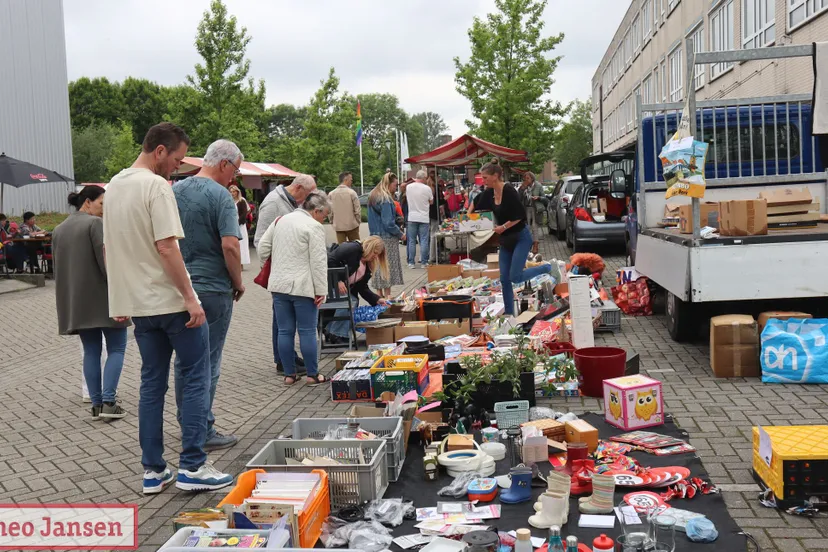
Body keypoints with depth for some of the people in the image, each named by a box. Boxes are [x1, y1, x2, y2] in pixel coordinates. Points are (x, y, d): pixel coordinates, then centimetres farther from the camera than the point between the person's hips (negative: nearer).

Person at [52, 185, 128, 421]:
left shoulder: (59, 230, 13)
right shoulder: (95, 223, -11)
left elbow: (58, 265, 18)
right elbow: (106, 260, -18)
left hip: (76, 301, 7)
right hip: (102, 298, -7)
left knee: (91, 351, 11)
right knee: (116, 348, 1)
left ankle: (96, 404, 10)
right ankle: (108, 402, -7)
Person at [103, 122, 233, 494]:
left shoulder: (114, 185, 13)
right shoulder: (156, 186, -14)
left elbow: (111, 248, 17)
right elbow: (166, 247, -22)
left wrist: (120, 301, 23)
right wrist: (189, 297, -19)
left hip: (138, 303, 8)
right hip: (170, 301, -8)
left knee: (152, 383, 12)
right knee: (195, 379, 2)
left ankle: (153, 471, 15)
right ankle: (192, 467, 3)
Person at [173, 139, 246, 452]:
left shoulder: (174, 191, 8)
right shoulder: (221, 196, -14)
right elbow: (230, 245, -22)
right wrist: (238, 283, -8)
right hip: (212, 289, -7)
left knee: (183, 358, 15)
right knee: (207, 362, 0)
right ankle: (203, 432, 6)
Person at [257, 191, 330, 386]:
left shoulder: (280, 220, 12)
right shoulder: (314, 227, -10)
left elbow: (262, 247, 14)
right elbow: (318, 262, -13)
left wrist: (270, 268, 26)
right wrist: (321, 291, -11)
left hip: (279, 285, 6)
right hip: (302, 287, -6)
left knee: (285, 331, 9)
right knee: (307, 332, 2)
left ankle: (289, 374, 15)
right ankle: (313, 374, 10)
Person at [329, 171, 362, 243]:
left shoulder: (331, 194, 0)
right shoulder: (351, 192, -9)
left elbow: (329, 211, 2)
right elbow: (357, 210, -8)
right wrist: (358, 221, 6)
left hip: (338, 226, 3)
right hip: (352, 226, -3)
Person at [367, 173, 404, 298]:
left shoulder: (373, 197, 13)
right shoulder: (385, 200, -16)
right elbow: (388, 223, -19)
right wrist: (400, 234, -8)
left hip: (375, 235, 9)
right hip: (387, 238, -9)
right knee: (388, 266, -3)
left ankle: (380, 295, 16)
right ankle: (387, 295, 0)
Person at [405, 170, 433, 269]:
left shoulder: (408, 187, -1)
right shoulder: (427, 188, -9)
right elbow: (431, 202, 3)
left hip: (412, 218, 2)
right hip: (423, 218, -2)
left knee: (412, 241, 7)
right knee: (424, 241, 3)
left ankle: (411, 262, 8)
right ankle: (423, 262, 5)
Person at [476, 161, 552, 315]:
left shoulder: (509, 192, -21)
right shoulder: (489, 193, 1)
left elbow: (520, 215, -22)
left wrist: (503, 227, -23)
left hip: (521, 237, -7)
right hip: (505, 239, 7)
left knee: (515, 277, -13)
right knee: (504, 279, 6)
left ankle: (548, 268, 8)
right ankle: (509, 314, 15)